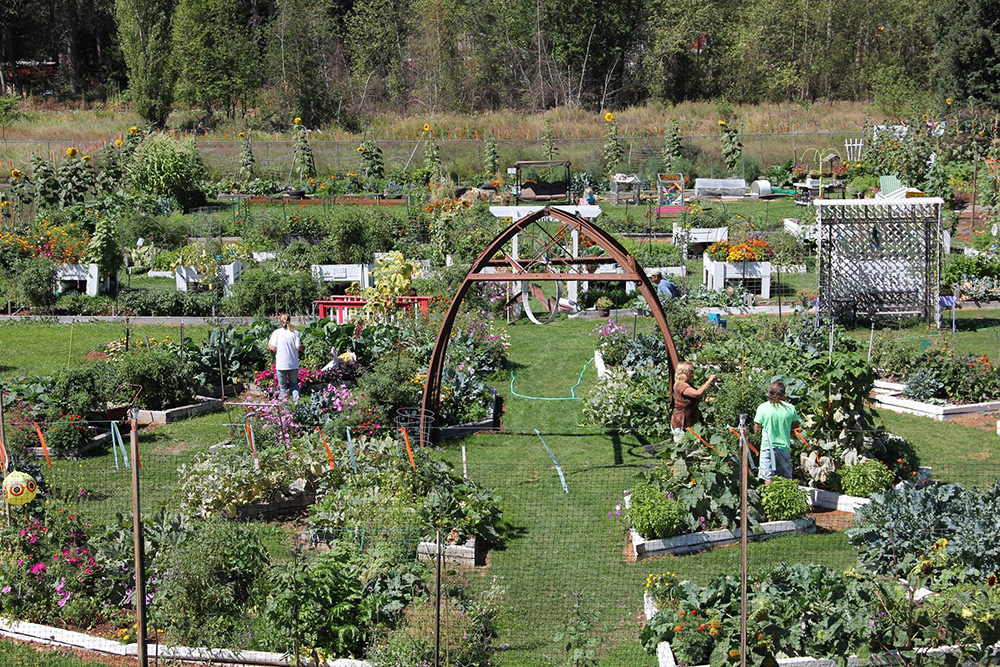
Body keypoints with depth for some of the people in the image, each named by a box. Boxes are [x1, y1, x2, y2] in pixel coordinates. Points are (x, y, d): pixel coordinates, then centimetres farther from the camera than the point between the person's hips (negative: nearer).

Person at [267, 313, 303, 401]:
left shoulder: (277, 332, -6)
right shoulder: (295, 332, -2)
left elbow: (273, 348, -9)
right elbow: (298, 348, -7)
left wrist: (268, 345, 11)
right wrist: (301, 347, 14)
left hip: (281, 365, -2)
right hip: (294, 364, 2)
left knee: (282, 387, 10)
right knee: (294, 384, 16)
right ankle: (296, 399, -5)